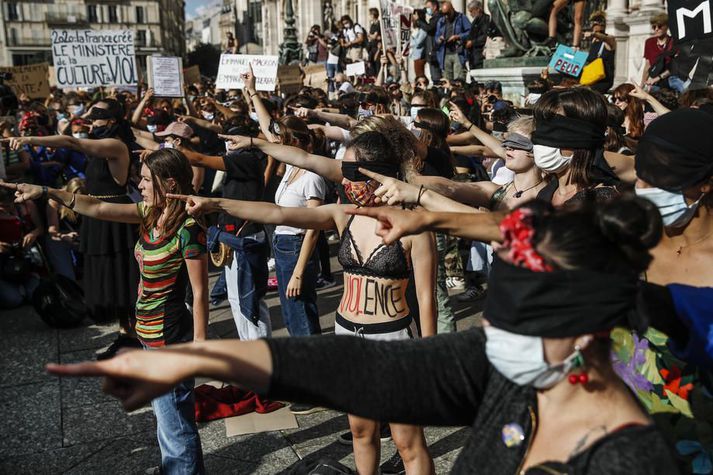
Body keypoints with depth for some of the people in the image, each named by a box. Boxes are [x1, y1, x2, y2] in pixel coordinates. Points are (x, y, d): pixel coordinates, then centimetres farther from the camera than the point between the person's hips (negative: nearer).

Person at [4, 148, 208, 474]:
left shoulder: (188, 229, -21)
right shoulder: (150, 213, 3)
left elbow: (200, 293, -19)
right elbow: (97, 208, 8)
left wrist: (199, 346, -17)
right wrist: (46, 192, 3)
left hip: (169, 338, -9)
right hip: (150, 334, 9)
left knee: (174, 425, 4)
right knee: (167, 415, 24)